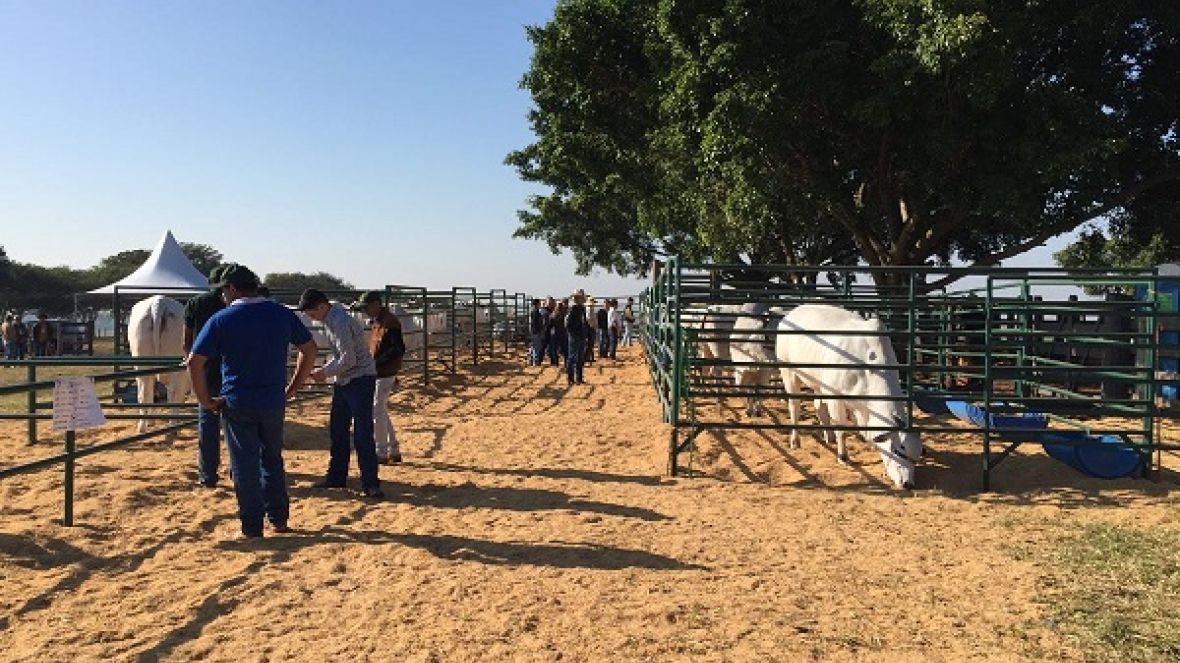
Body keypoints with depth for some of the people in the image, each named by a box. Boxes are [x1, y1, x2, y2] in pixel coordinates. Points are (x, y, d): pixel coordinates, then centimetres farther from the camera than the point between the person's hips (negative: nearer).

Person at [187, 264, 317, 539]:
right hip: (274, 401, 3)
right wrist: (292, 388, 11)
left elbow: (195, 361, -10)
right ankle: (279, 518, 23)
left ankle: (252, 526, 12)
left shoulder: (221, 319, -6)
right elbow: (309, 349, 7)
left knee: (244, 465, 7)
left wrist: (205, 400, -1)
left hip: (237, 404, -3)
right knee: (272, 459, 20)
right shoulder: (281, 314, 3)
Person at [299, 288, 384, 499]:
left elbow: (349, 359, -24)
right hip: (343, 381, 10)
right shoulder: (330, 320, 11)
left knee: (362, 434, -9)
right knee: (337, 430, 14)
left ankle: (370, 484, -4)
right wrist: (324, 369, 4)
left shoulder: (340, 322, -21)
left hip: (360, 380, -10)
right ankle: (336, 477, 26)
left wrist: (326, 373, -11)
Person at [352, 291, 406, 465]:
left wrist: (377, 362, -26)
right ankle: (394, 452, 23)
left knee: (377, 413, -4)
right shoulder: (376, 321, 14)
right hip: (377, 373, 10)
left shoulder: (390, 321, -17)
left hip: (384, 374, -10)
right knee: (381, 412, 15)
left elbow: (399, 349, -24)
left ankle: (381, 454, 6)